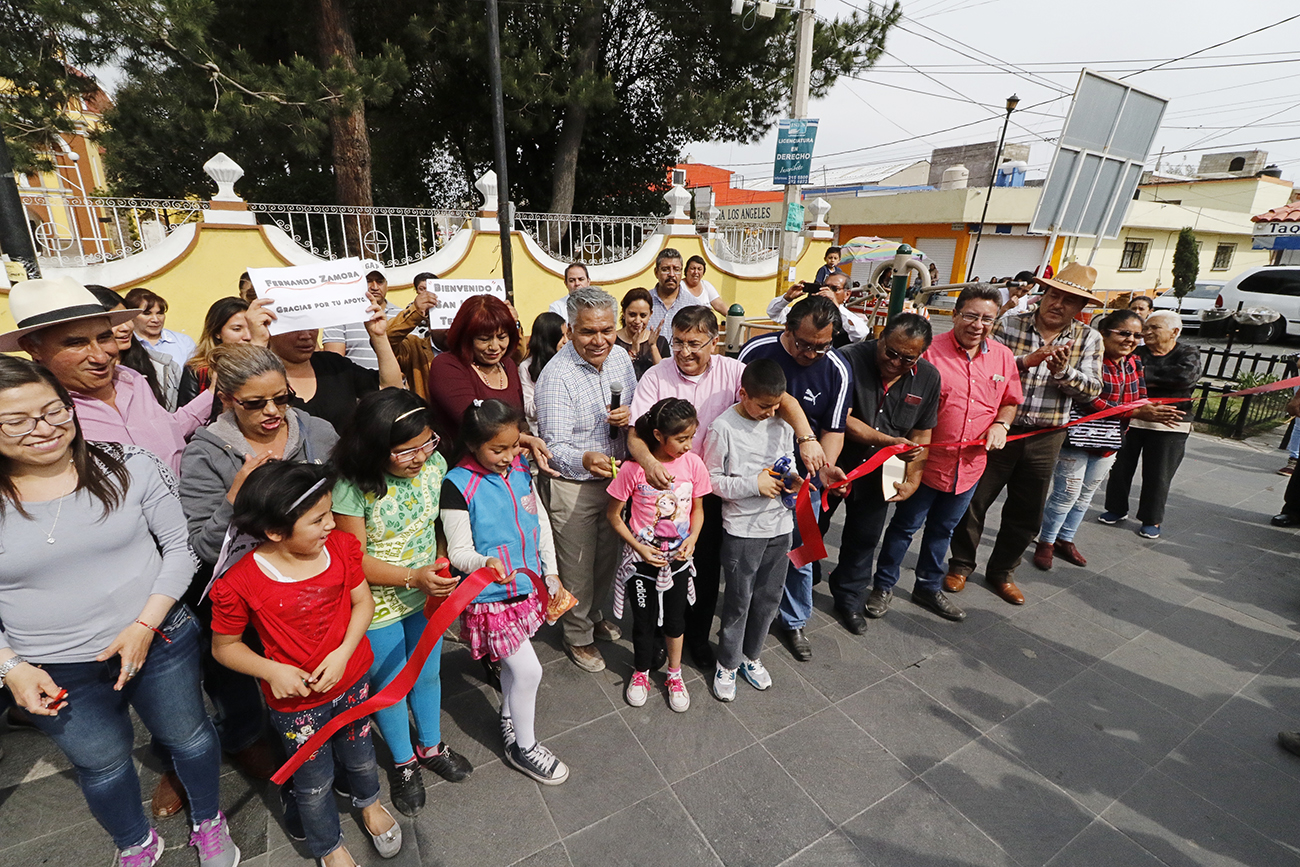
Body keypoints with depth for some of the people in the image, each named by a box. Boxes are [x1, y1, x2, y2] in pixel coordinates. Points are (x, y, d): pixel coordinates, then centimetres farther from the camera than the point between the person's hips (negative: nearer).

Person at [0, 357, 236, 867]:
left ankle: (208, 823, 48)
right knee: (102, 765, 22)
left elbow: (180, 548, -8)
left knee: (188, 735, 18)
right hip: (56, 674, 1)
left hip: (159, 643, -1)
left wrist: (146, 624, -16)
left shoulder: (129, 468, -12)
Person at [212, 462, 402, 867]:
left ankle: (368, 802, 61)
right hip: (296, 700, -3)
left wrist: (343, 653, -20)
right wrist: (271, 670, -23)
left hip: (352, 681, 3)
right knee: (314, 783, 20)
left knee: (359, 754, 27)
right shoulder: (239, 584, -24)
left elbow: (363, 601, -8)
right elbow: (224, 647, -8)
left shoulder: (341, 546, -16)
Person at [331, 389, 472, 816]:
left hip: (427, 596, 4)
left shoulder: (433, 463, -14)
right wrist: (414, 577, -30)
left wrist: (440, 575, -8)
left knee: (428, 674, 23)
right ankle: (403, 762, 46)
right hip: (377, 606, -4)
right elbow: (353, 559, -20)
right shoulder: (352, 487, -27)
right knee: (391, 686, 19)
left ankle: (431, 746, 50)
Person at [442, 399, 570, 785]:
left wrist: (551, 572, 7)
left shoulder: (520, 469, -2)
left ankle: (509, 717, 52)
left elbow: (540, 521, 8)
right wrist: (486, 563, -38)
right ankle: (524, 747, 26)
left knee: (513, 662, 24)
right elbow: (459, 551, -17)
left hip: (528, 586, 6)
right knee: (528, 671, 0)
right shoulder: (459, 485, -20)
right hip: (490, 597, -6)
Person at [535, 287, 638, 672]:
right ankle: (577, 636, 36)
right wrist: (586, 460, -47)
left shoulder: (621, 357, -2)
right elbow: (555, 445, -25)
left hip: (616, 477, 6)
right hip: (573, 486, -6)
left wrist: (628, 415, -14)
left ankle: (594, 614, 50)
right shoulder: (556, 375, -23)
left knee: (608, 556, 23)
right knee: (578, 566, 11)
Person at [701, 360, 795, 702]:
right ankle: (727, 663, 31)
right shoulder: (723, 427, -16)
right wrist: (754, 485, -20)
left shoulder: (782, 422, 1)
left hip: (779, 524, 5)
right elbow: (712, 479, -12)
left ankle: (750, 654, 40)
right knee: (738, 600, 7)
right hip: (742, 529, -5)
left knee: (769, 597, 17)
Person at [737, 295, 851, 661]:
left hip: (801, 479, 0)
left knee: (799, 555, 12)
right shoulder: (756, 351, -12)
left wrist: (826, 466, -25)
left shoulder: (837, 370, -10)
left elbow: (833, 429, -5)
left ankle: (795, 622, 37)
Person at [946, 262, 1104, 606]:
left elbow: (1092, 389, -4)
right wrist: (1026, 361, -26)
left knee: (1027, 513, 13)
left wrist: (1063, 371, -21)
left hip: (1045, 438, 3)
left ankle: (1002, 571, 34)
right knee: (974, 500, 6)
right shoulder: (1010, 324, -4)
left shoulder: (1089, 340, 3)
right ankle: (960, 564, 26)